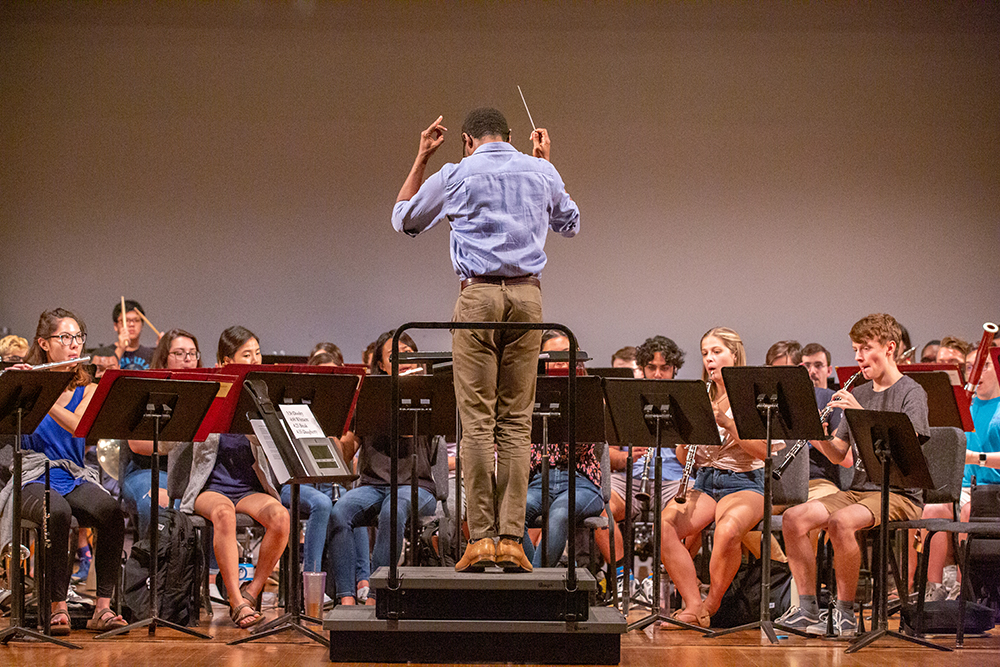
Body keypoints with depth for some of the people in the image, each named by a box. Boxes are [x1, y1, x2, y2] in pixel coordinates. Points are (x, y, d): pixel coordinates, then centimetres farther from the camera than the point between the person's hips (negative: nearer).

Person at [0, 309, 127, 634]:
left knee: (112, 514, -28)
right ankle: (58, 607, -25)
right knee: (58, 513, -36)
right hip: (34, 478, -3)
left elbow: (78, 425, -13)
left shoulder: (87, 390, 10)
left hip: (75, 478, 3)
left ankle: (103, 607, -23)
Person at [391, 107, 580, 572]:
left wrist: (421, 157, 23)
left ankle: (481, 537, -7)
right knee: (516, 421, 3)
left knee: (477, 421, -3)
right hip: (527, 295, 2)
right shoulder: (541, 172, 10)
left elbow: (404, 220, 19)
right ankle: (511, 538, -3)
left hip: (478, 295, -2)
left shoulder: (457, 175, 3)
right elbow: (570, 224, 30)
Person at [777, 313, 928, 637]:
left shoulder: (911, 393, -4)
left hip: (900, 494, -7)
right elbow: (840, 455, 15)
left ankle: (845, 612, -21)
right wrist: (820, 440, -7)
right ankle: (808, 608, -10)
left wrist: (862, 414, -25)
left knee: (840, 522, -34)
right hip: (859, 488, 7)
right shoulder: (858, 394, 16)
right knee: (793, 518, -15)